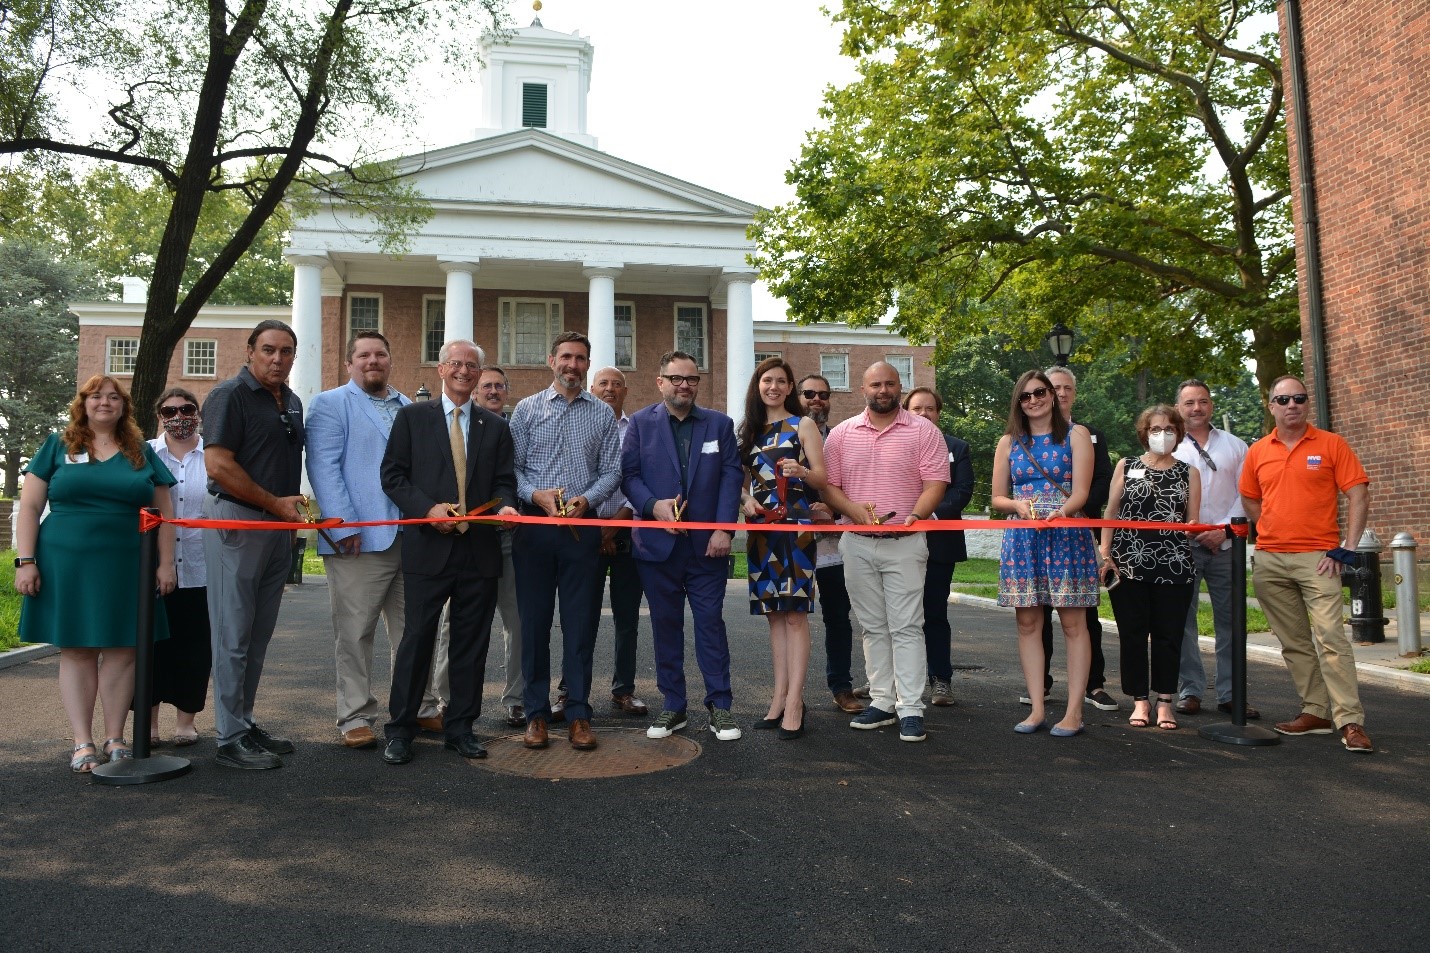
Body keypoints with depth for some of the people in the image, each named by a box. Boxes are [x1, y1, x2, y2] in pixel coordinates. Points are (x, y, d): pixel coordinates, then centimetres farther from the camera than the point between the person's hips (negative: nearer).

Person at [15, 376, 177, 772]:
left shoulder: (142, 453, 10)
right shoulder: (58, 446, 7)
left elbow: (163, 512, 10)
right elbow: (29, 507, 4)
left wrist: (165, 563, 3)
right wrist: (25, 561, -4)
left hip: (127, 568, 1)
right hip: (66, 564, -1)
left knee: (121, 649, 3)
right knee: (76, 650, 3)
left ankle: (115, 739, 13)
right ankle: (82, 743, 9)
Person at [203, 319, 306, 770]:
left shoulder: (293, 402, 15)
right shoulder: (230, 395, -8)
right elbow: (218, 465, -16)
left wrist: (294, 510, 11)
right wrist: (275, 503, -12)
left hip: (279, 525, 8)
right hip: (236, 521, -7)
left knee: (259, 635, 13)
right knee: (234, 634, -2)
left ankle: (244, 722, 23)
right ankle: (231, 737, 5)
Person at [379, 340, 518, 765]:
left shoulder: (495, 426, 13)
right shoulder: (412, 417, 6)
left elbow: (504, 482, 11)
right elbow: (392, 475, 1)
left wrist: (505, 506, -11)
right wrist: (428, 508, -13)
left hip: (479, 551, 3)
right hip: (428, 547, -3)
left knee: (471, 643, 9)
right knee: (417, 639, 2)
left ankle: (460, 728, 21)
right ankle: (400, 730, 15)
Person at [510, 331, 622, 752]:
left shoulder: (603, 414, 9)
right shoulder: (527, 409, 7)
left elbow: (611, 471, 5)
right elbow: (511, 467, 3)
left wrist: (586, 500, -12)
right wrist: (536, 494, -14)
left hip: (582, 528, 0)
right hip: (534, 527, 0)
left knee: (580, 623, 3)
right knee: (534, 621, 5)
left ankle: (578, 713, 11)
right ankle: (536, 712, 15)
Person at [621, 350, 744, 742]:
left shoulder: (720, 424, 7)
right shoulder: (640, 423, 6)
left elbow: (732, 477, 1)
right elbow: (628, 474, 1)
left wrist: (723, 529, -9)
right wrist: (653, 505, -16)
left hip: (707, 543, 0)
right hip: (658, 542, 1)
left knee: (711, 621, 2)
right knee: (665, 624, 7)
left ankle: (719, 705, 12)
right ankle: (672, 706, 18)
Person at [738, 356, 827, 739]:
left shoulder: (803, 425, 2)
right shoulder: (748, 429, 16)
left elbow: (822, 478, -2)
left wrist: (801, 471, -22)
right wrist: (745, 498, -2)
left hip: (795, 525, -5)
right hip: (761, 526, 5)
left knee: (795, 613, -7)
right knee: (773, 612, 8)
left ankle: (794, 703, -4)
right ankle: (780, 697, 15)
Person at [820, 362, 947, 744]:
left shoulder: (923, 431, 1)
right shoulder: (841, 434, 8)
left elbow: (935, 483, -5)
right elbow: (828, 485, 8)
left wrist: (914, 517, -21)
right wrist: (853, 509, -10)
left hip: (905, 543, -3)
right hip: (856, 543, 3)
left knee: (906, 627, -3)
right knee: (873, 627, 10)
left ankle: (911, 709, 2)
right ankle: (882, 701, 19)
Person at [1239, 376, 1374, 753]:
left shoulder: (1331, 445, 0)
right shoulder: (1257, 452, 9)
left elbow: (1359, 496, -3)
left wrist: (1346, 549, -9)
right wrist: (1274, 535, 8)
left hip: (1317, 558, -4)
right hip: (1269, 561, 4)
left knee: (1330, 636, -12)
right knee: (1294, 642, 10)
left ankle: (1350, 721, -8)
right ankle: (1316, 711, 20)